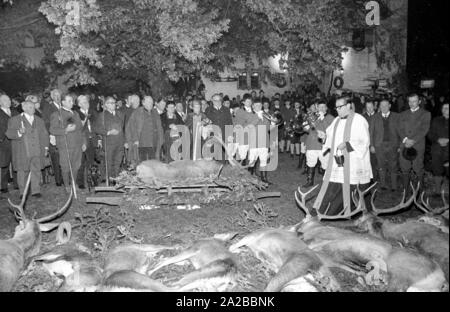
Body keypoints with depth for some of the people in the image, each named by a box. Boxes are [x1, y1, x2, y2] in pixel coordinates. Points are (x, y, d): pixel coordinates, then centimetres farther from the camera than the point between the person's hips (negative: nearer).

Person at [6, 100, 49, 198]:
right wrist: (19, 133, -24)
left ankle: (36, 191, 7)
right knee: (22, 172, 3)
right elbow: (9, 133, -5)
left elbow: (44, 135, 19)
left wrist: (45, 147, 10)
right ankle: (23, 192, 13)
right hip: (22, 152, -3)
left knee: (36, 171, 1)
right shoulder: (15, 120, 3)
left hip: (37, 152, 3)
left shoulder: (39, 121, 16)